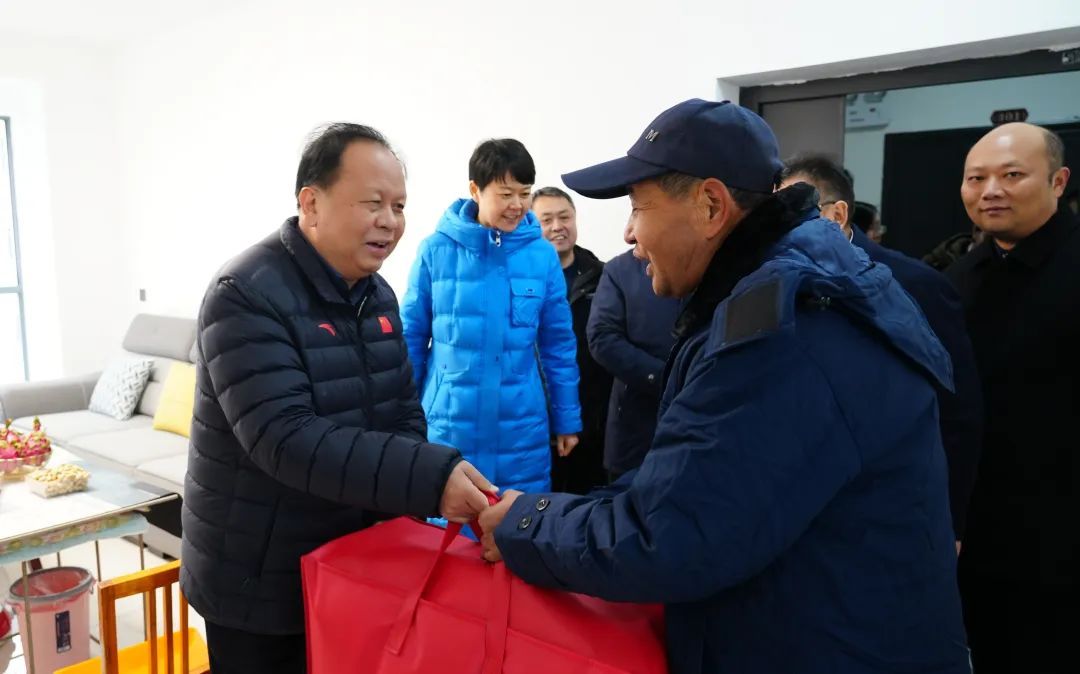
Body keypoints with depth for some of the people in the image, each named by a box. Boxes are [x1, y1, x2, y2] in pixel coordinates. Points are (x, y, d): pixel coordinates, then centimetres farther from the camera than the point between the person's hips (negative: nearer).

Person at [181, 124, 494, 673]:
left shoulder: (377, 295, 4)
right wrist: (429, 478, -37)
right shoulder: (246, 296, -21)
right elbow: (285, 439, -31)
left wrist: (408, 500, -11)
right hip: (259, 588, -6)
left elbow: (404, 413, 6)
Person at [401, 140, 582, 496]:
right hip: (449, 427, -1)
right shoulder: (436, 250, -4)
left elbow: (558, 343, 7)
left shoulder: (542, 255, 0)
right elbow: (411, 338, 4)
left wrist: (567, 419, 9)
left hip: (521, 430, 1)